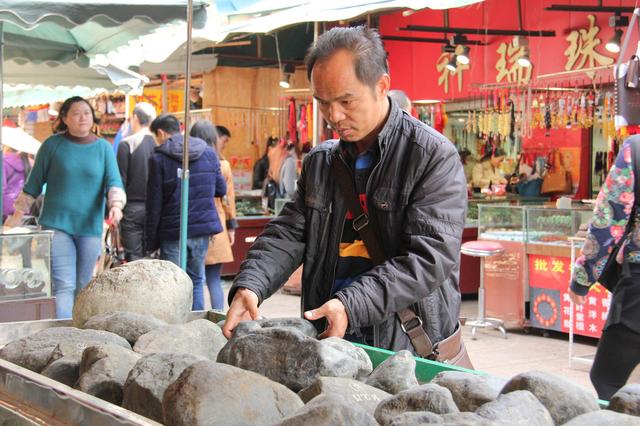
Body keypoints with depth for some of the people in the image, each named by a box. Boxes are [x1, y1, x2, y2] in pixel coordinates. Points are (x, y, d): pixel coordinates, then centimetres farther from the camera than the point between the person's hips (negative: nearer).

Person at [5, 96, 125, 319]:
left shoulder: (104, 148, 6)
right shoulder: (52, 145, 2)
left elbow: (114, 182, -1)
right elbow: (34, 183, 8)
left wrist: (116, 205, -21)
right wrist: (18, 214, 7)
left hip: (90, 227, 2)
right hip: (57, 224, -2)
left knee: (83, 288, 9)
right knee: (64, 286, -12)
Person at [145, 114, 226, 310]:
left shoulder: (158, 158, -8)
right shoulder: (208, 152, 5)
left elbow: (154, 204, -8)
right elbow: (221, 190, 11)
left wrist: (151, 241, -2)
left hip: (173, 231, -4)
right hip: (203, 229, 4)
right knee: (196, 281, 15)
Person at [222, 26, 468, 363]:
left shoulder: (434, 157, -6)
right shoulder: (319, 162, 15)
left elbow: (430, 257, -14)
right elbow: (287, 234, 12)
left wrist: (352, 304, -24)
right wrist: (249, 284, -9)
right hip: (327, 343, 5)